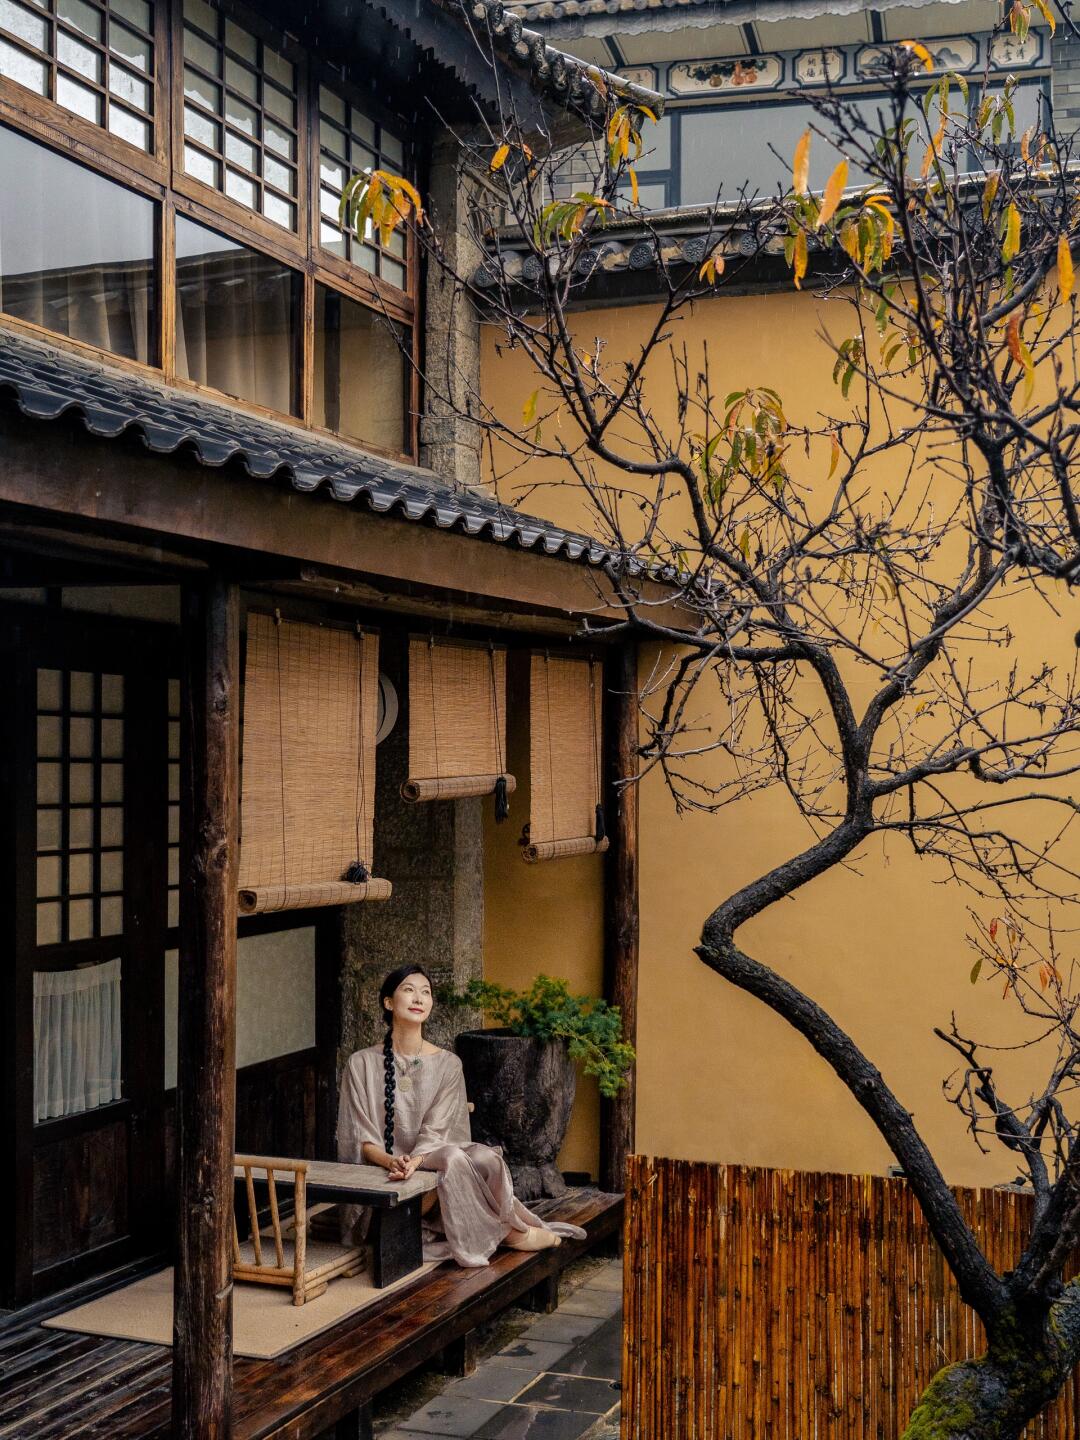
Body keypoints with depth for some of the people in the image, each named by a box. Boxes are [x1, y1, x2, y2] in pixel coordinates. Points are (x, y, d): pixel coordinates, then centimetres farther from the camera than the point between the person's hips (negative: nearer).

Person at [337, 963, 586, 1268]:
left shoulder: (447, 1064, 4)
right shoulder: (361, 1064, 1)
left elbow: (437, 1133, -5)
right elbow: (360, 1139, -3)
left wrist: (415, 1160, -27)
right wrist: (391, 1161, -24)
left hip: (429, 1164, 2)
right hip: (380, 1177, -2)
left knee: (483, 1158, -31)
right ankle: (510, 1232, -14)